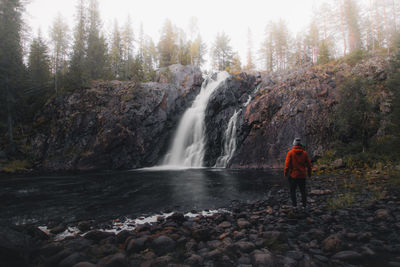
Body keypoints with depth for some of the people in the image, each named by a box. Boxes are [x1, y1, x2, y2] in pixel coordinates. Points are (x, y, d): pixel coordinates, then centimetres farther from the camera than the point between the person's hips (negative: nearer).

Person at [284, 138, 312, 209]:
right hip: (302, 175, 3)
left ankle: (294, 205, 12)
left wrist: (286, 173, -3)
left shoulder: (290, 153, -10)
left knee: (292, 190, 11)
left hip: (293, 175, -2)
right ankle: (304, 205, 18)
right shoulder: (304, 153, -2)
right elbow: (309, 164, 2)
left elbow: (287, 164, -13)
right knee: (303, 190, 15)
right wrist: (309, 173, 14)